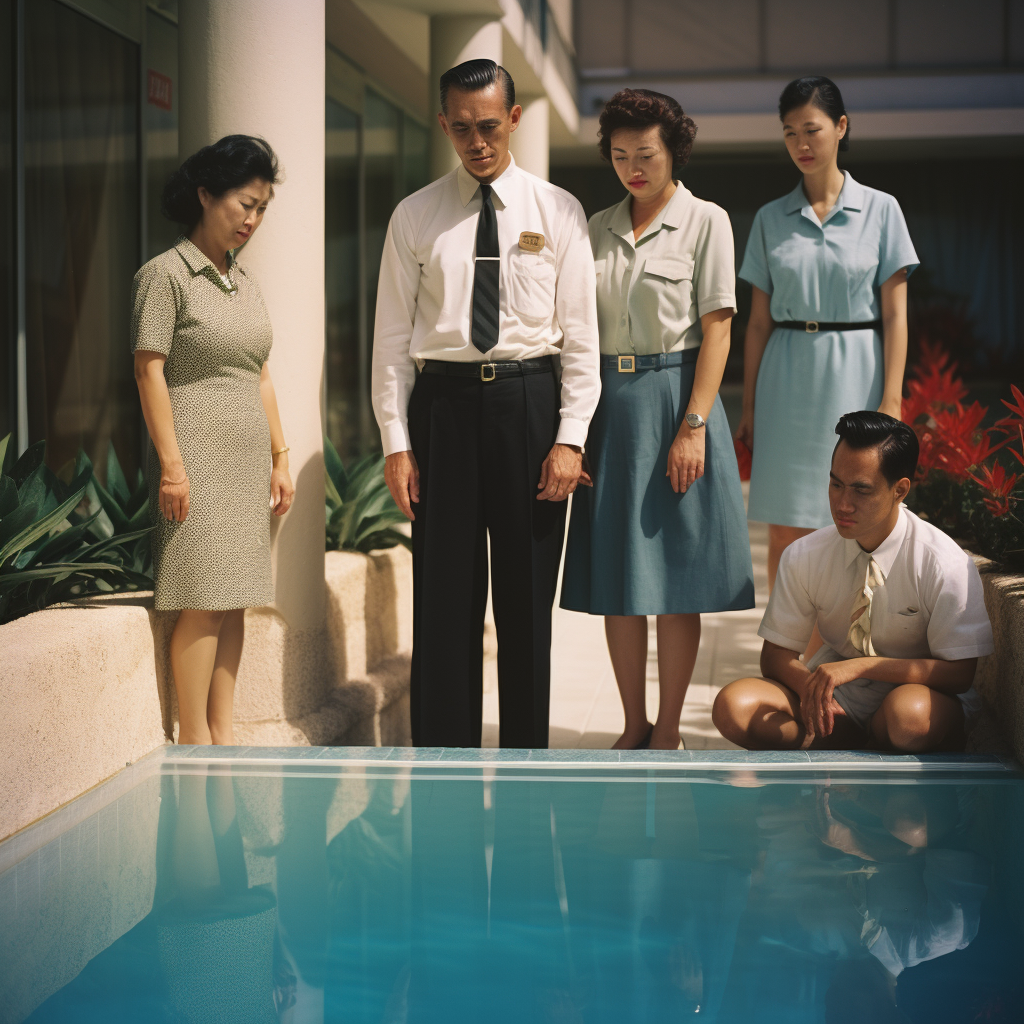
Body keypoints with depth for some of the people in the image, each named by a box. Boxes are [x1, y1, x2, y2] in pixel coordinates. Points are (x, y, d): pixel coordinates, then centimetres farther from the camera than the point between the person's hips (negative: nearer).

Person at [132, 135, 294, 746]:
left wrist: (279, 457, 15)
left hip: (248, 463, 7)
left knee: (234, 602, 6)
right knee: (204, 602, -8)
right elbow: (149, 370, -10)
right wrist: (171, 463, -15)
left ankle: (222, 734, 12)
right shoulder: (166, 273, -5)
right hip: (198, 456, -7)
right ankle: (193, 742, -1)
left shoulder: (246, 282, 16)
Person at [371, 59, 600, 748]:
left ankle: (527, 759, 17)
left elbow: (580, 332, 3)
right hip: (443, 402, 0)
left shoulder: (557, 211, 5)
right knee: (445, 594, 2)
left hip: (529, 399, 0)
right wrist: (396, 442, -2)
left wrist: (571, 437, -6)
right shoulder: (416, 216, 6)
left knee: (528, 594, 6)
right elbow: (392, 336, 5)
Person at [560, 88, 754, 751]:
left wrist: (693, 426, -14)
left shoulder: (705, 221, 0)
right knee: (615, 576, 6)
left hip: (674, 394, -4)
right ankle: (634, 726, 16)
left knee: (674, 574, -1)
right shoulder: (599, 229, 12)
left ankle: (668, 729, 9)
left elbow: (716, 329, -6)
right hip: (609, 404, 4)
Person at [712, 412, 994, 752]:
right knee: (733, 706, -24)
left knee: (910, 714, -40)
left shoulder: (945, 563, -16)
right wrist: (810, 686, -24)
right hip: (836, 700, 3)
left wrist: (860, 666, -29)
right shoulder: (803, 556, -6)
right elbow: (777, 653, 0)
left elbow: (958, 673, -17)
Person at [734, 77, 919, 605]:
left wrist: (891, 401, -9)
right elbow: (759, 320, 9)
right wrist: (749, 406, 5)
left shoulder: (879, 209, 3)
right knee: (786, 533, 1)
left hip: (854, 377, -2)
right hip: (788, 380, 2)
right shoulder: (771, 219, 8)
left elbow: (894, 315, 0)